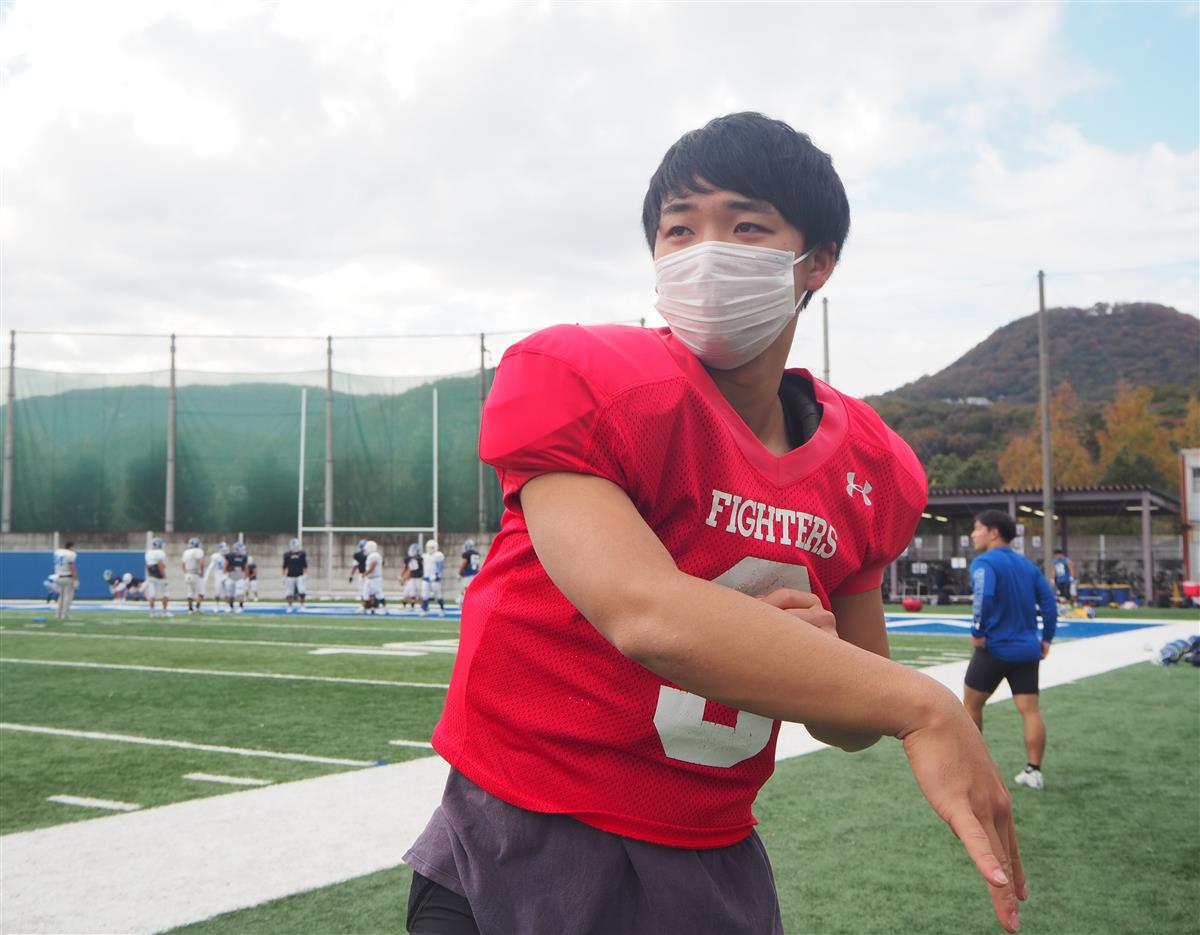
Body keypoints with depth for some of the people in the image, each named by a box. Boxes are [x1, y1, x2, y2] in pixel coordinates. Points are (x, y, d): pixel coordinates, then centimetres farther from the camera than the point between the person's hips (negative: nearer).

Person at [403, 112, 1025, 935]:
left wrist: (814, 663, -15)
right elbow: (646, 612, -33)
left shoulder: (871, 470, 0)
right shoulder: (574, 380, -17)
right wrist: (920, 705, -29)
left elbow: (851, 724, 9)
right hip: (521, 867, -5)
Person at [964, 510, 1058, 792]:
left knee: (971, 703, 12)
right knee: (1030, 709, 4)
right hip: (1027, 648, 6)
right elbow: (1049, 601, 7)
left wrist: (978, 632, -19)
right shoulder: (1028, 565, 12)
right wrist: (1046, 638, 9)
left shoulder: (984, 562, -10)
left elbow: (984, 597, -27)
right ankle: (1033, 771, 2)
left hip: (995, 647, -6)